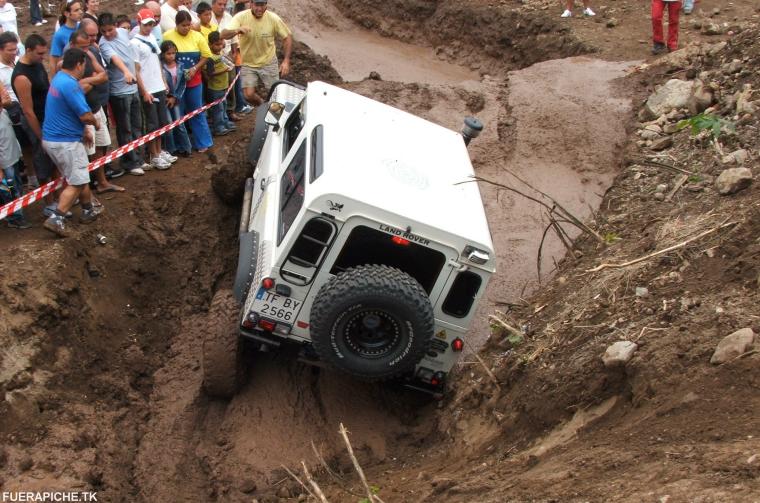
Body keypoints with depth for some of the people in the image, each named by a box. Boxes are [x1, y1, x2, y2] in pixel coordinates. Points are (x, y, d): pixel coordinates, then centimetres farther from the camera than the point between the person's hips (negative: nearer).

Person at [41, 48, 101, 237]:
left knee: (81, 177, 22)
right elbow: (85, 115, -23)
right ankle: (56, 219, -6)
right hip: (65, 141, -10)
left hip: (53, 138, 10)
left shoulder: (60, 78, 11)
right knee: (77, 183, -2)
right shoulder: (70, 84, -22)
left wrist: (83, 131, 25)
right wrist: (96, 123, -1)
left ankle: (88, 210, 35)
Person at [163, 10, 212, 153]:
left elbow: (206, 55, 2)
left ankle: (202, 142, 16)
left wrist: (195, 68, -11)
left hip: (194, 81, 2)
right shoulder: (167, 36, -7)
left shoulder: (197, 36, -1)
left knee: (197, 112, 9)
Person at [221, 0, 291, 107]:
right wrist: (237, 30, -52)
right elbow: (224, 35, -29)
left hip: (268, 63, 1)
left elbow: (287, 37, -5)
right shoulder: (241, 17, -20)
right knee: (249, 95, -9)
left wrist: (286, 61, -14)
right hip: (248, 64, -1)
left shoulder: (273, 18, -17)